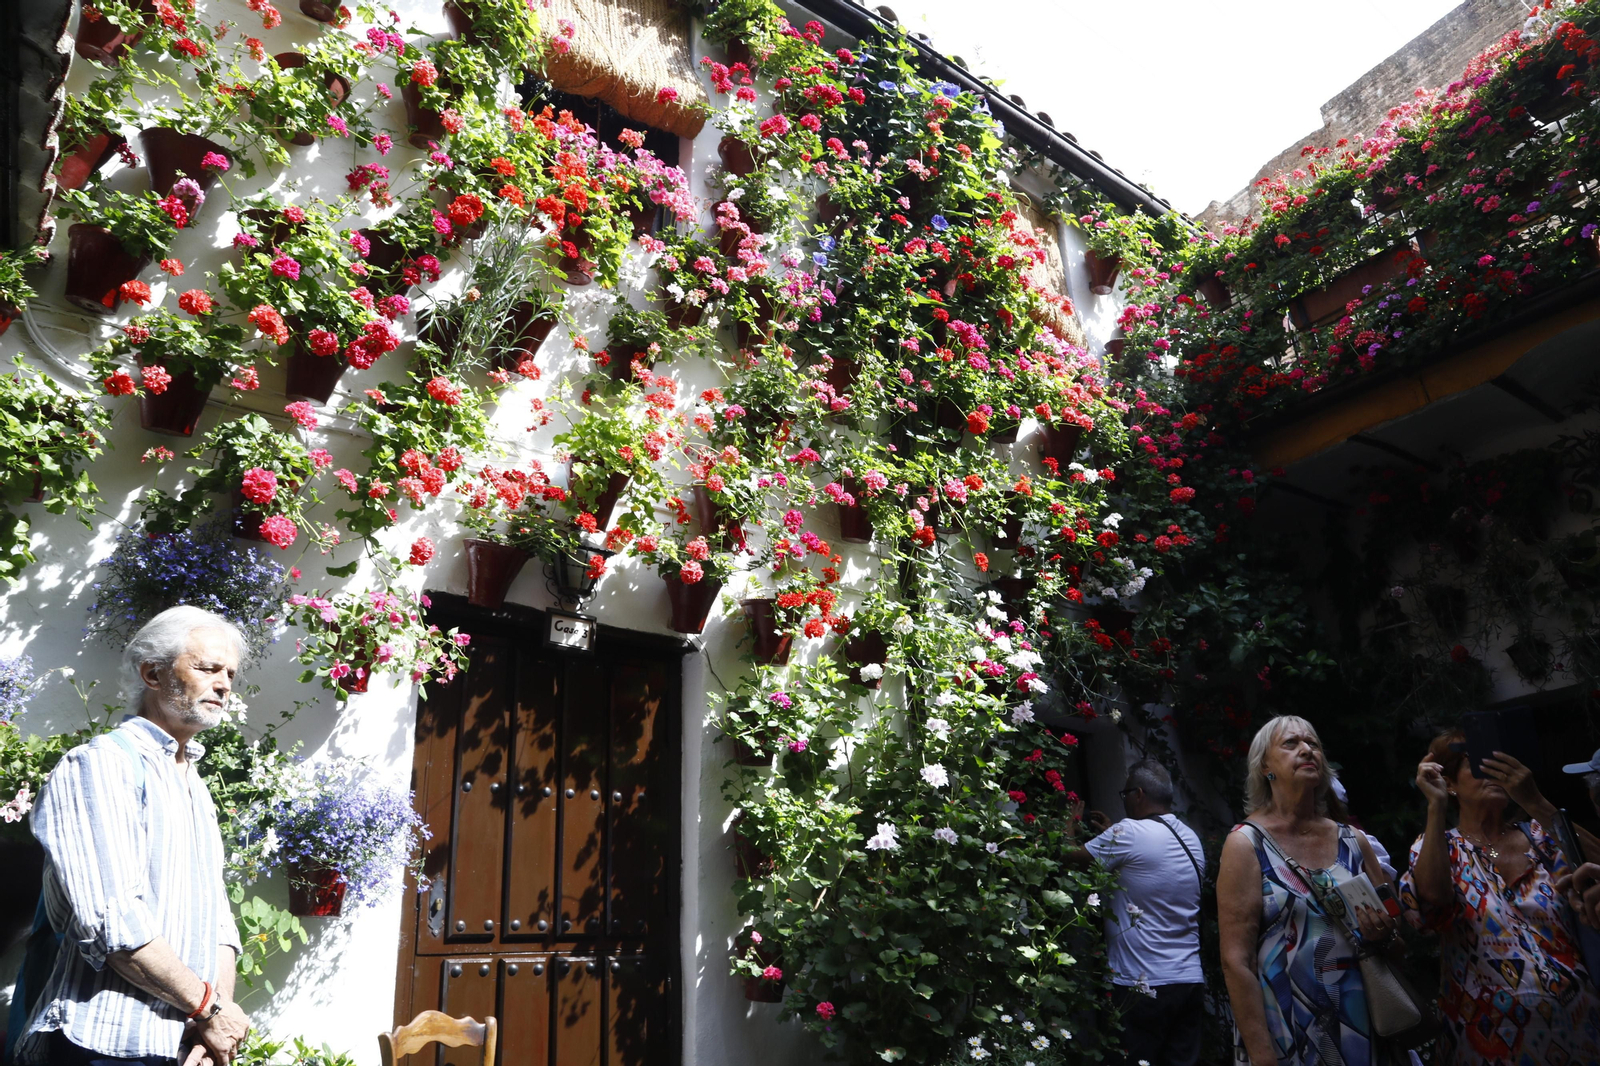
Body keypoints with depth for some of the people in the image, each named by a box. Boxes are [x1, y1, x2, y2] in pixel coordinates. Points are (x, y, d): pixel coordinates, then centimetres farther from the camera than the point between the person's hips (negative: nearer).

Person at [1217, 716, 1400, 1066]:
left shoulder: (1355, 842, 5)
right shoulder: (1246, 844, -9)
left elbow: (1398, 935, 15)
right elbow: (1236, 961, -13)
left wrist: (1384, 935, -8)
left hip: (1361, 1031, 5)